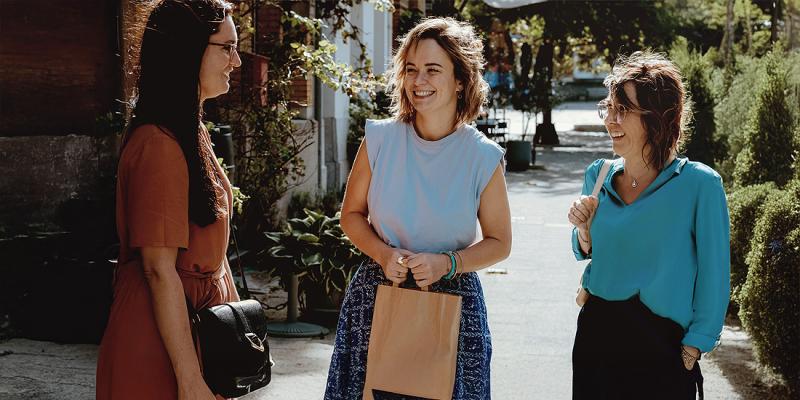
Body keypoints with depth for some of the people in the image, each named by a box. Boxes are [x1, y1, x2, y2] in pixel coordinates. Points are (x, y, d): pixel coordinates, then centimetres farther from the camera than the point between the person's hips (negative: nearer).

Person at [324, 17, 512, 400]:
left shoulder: (483, 157, -7)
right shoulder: (379, 139, -4)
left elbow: (499, 242, 2)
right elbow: (352, 215, 7)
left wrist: (448, 263, -15)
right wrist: (383, 254, -11)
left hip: (453, 302, -1)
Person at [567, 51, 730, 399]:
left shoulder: (700, 184, -13)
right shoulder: (598, 176, 1)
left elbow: (713, 275, -7)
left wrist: (694, 346, -8)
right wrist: (583, 229, -5)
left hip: (661, 347, -4)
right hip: (595, 332, 4)